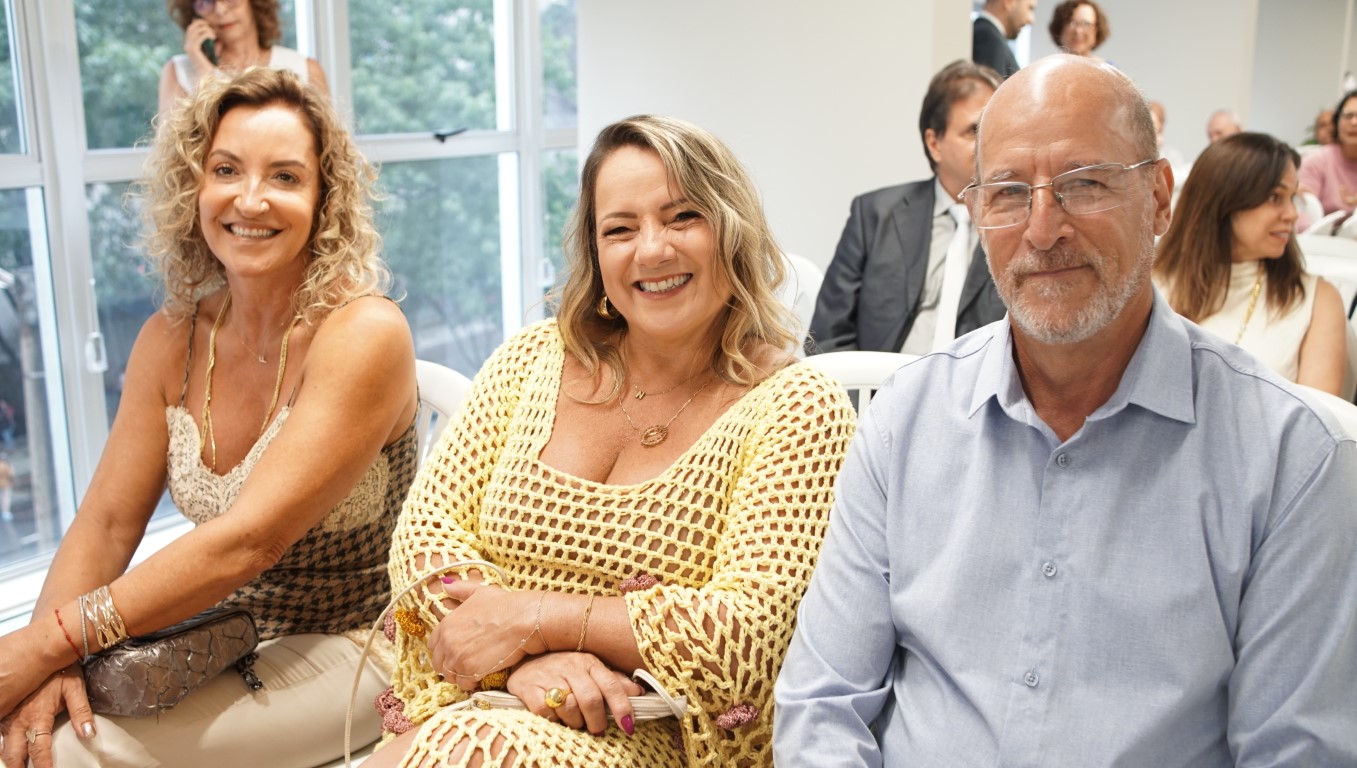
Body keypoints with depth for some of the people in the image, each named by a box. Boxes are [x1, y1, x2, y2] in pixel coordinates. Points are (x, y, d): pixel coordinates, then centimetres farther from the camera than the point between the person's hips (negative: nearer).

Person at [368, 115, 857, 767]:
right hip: (480, 702, 4)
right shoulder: (532, 360, 7)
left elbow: (752, 630, -13)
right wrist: (530, 656, -16)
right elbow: (426, 529, 2)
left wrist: (535, 617, -14)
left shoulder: (797, 408, -5)